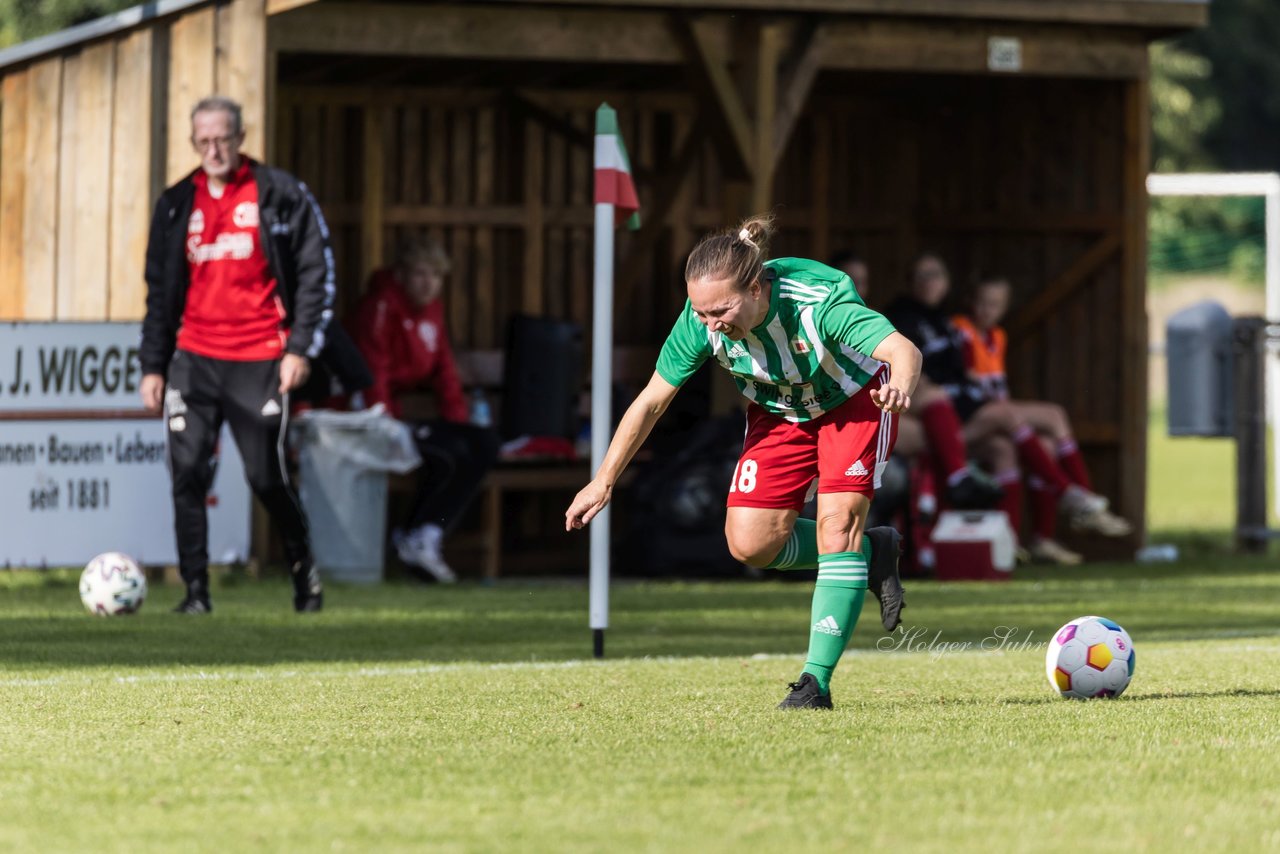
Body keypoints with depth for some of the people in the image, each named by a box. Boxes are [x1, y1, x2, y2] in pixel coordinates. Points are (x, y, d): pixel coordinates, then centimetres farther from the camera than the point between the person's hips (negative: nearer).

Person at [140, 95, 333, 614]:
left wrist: (301, 348, -7)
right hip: (194, 359, 3)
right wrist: (153, 365, 11)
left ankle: (303, 568, 23)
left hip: (260, 362, -3)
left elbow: (316, 273, 1)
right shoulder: (176, 205, 11)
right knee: (187, 473, -8)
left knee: (266, 477, -1)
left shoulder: (281, 196, 0)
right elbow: (160, 291, 17)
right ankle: (195, 588, -2)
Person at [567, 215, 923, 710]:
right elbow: (651, 401, -14)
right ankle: (869, 552, 18)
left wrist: (901, 384, -74)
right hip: (778, 412, 4)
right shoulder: (699, 322, -27)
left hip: (853, 401, -4)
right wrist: (603, 482, -12)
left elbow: (904, 350, -50)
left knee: (836, 522, -21)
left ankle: (817, 681, -16)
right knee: (749, 544, -6)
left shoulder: (818, 303, -40)